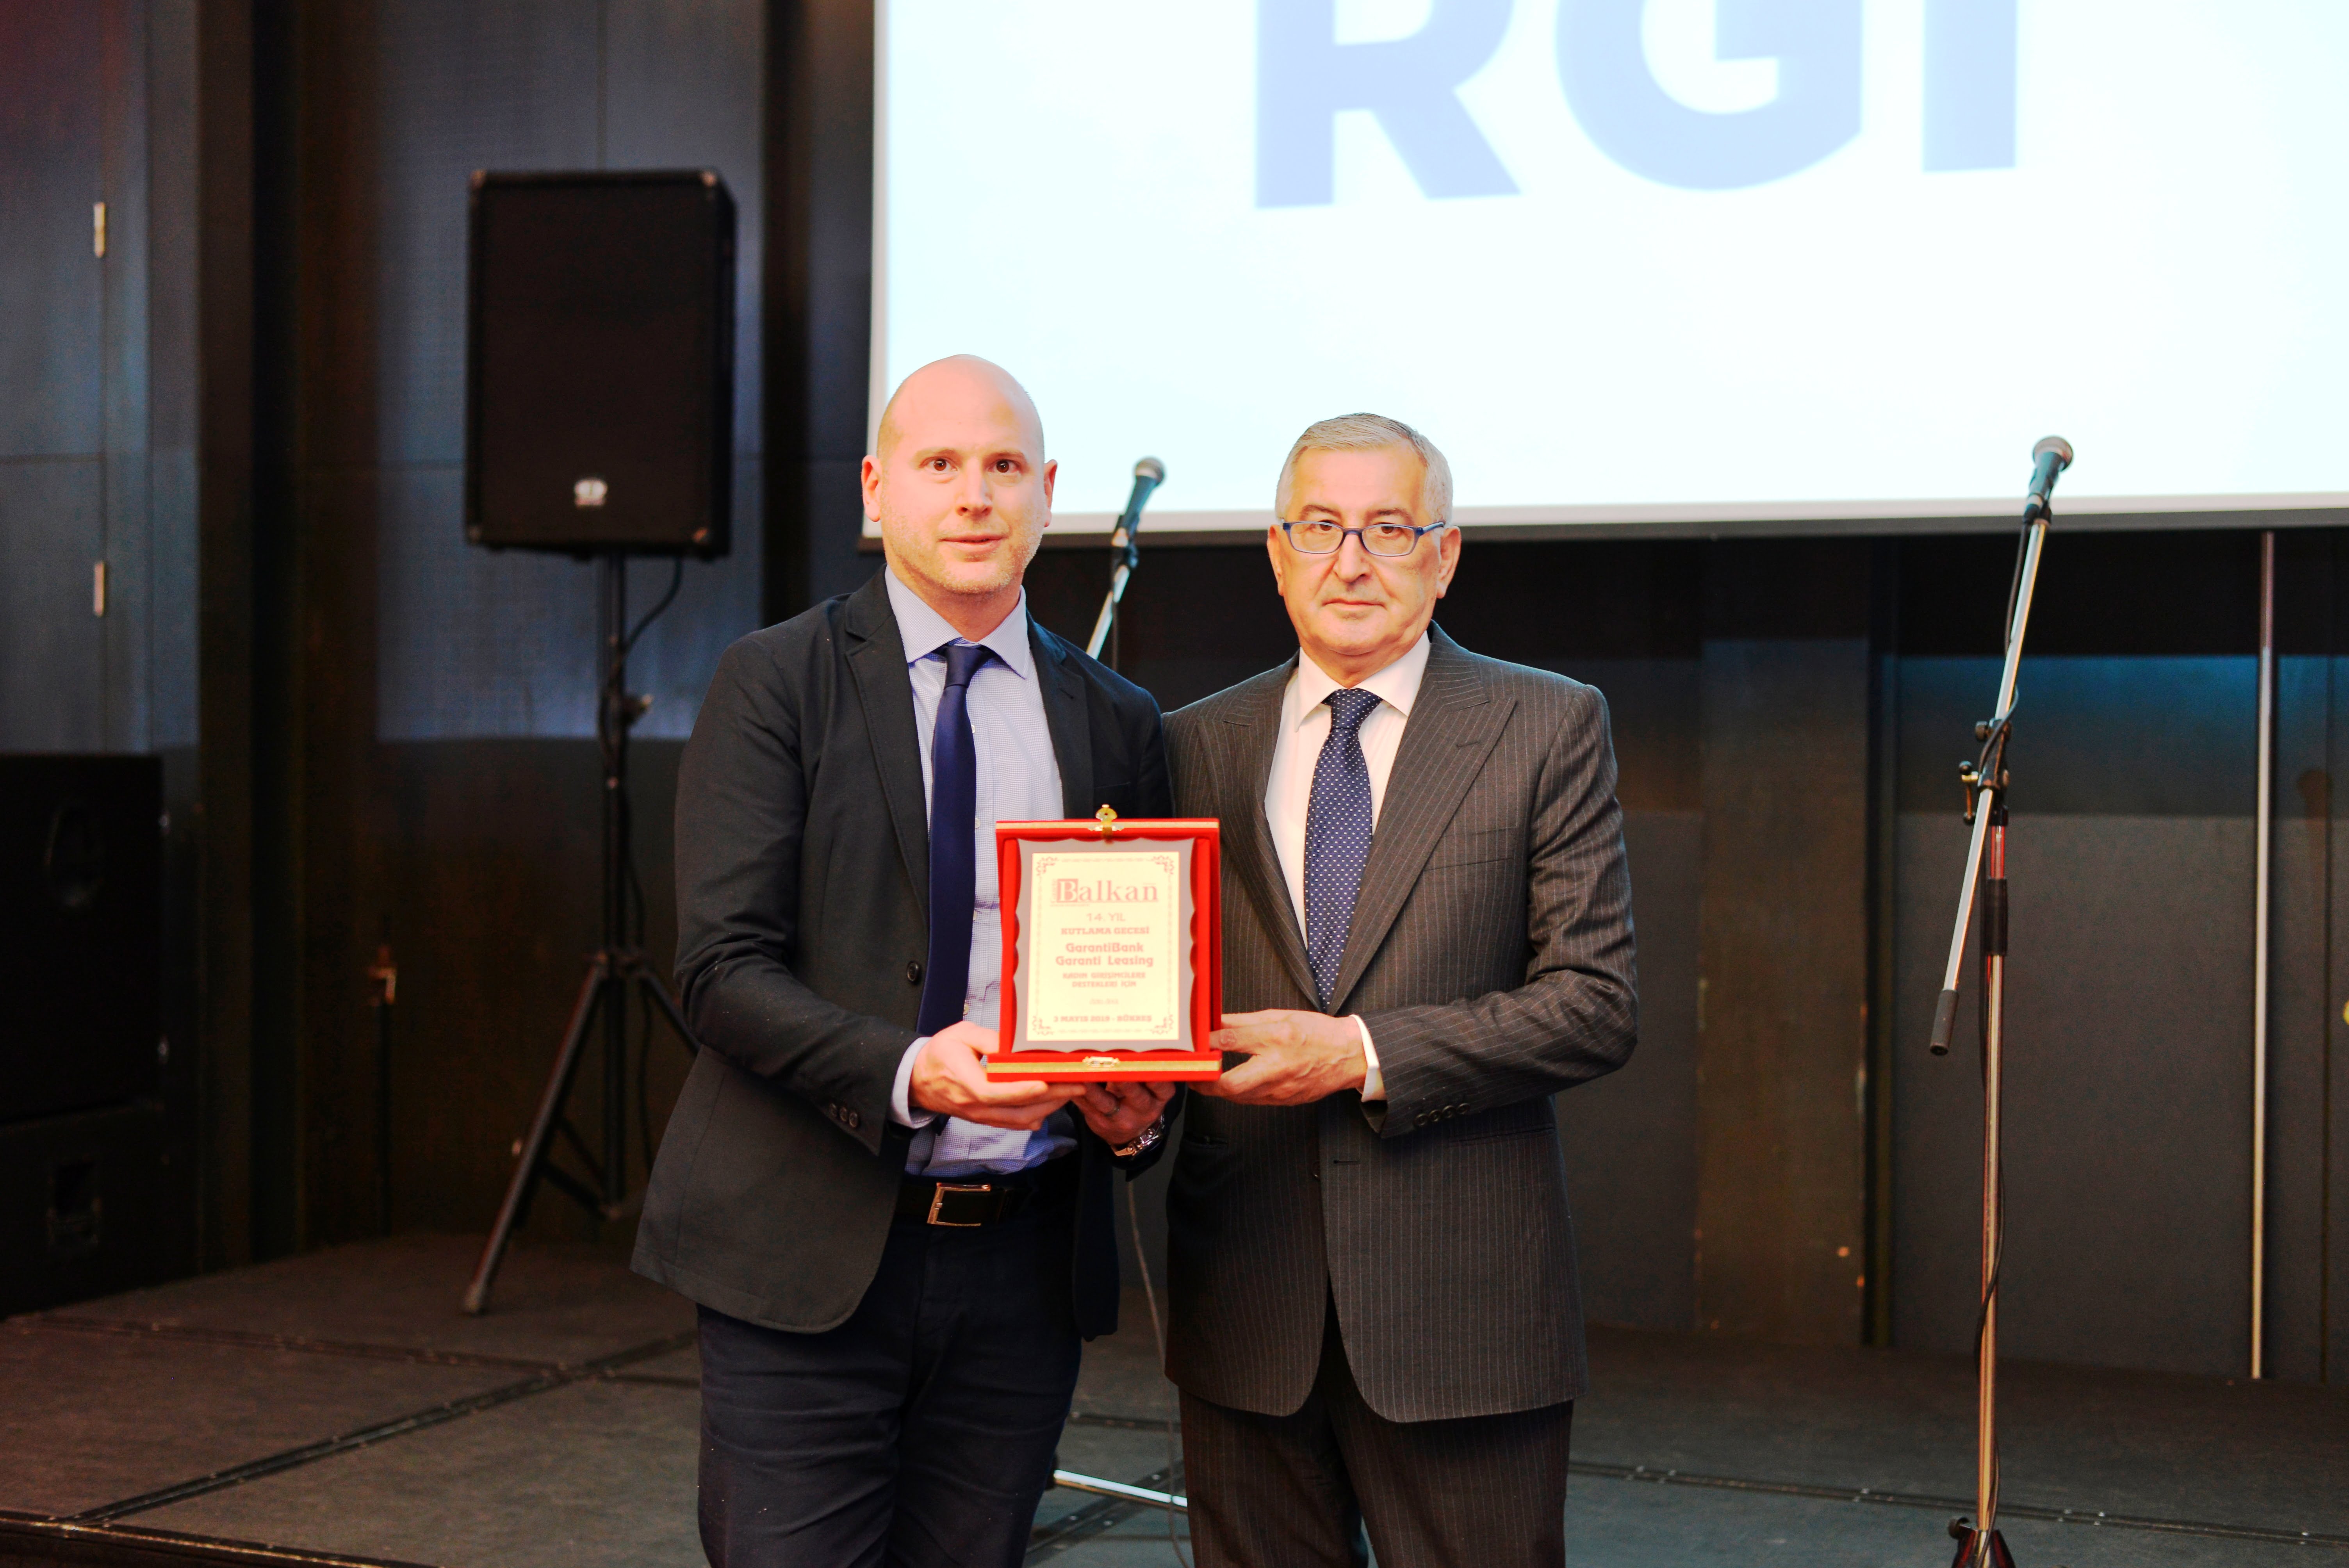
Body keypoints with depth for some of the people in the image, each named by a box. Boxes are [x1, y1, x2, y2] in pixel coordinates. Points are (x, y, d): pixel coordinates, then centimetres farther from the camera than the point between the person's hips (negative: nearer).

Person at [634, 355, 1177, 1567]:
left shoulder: (1115, 723, 11)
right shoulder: (775, 683, -1)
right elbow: (722, 967, -9)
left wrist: (1140, 1106, -6)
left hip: (1026, 1262, 4)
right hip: (810, 1262, -3)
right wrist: (909, 1073, -25)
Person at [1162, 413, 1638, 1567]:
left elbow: (1595, 1004, -6)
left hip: (1461, 1310, -2)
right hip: (1246, 1319, 3)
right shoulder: (1196, 746, 10)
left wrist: (1365, 1053, -16)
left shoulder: (1547, 730, 1)